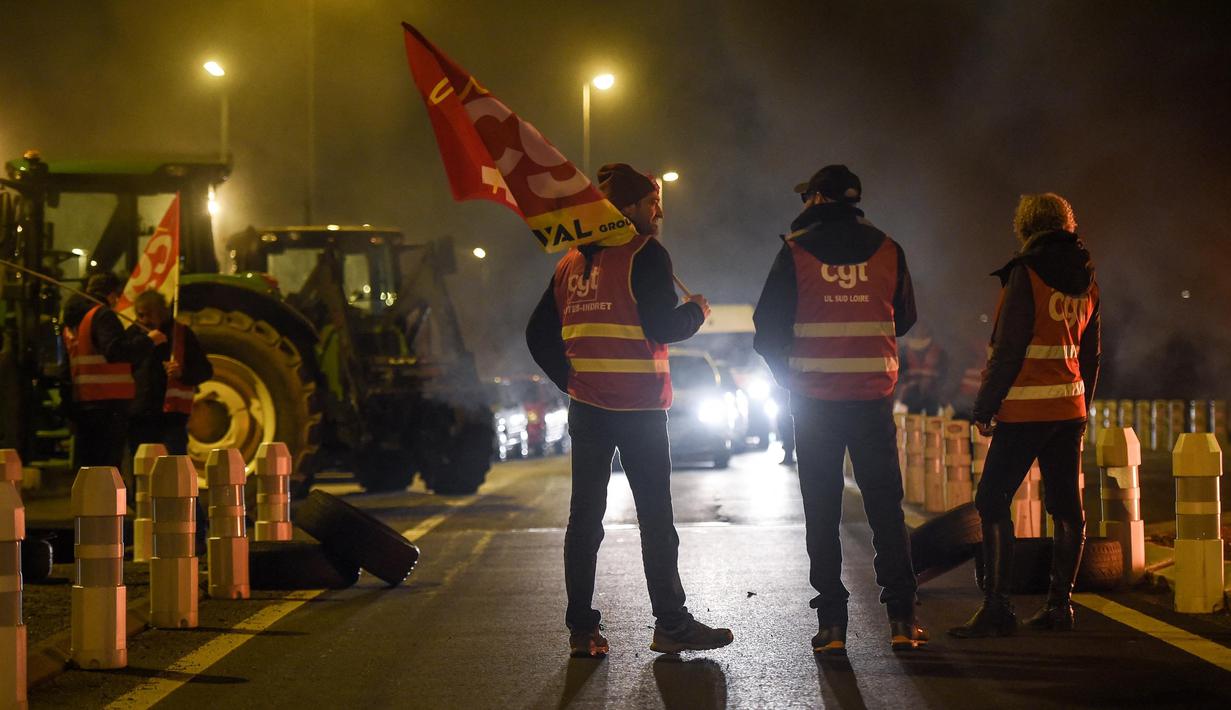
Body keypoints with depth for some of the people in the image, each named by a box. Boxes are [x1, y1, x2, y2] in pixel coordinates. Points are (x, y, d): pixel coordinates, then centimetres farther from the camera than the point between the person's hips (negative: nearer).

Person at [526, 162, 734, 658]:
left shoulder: (571, 263, 11)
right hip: (638, 408, -6)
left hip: (586, 408, 6)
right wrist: (697, 310, 1)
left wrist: (571, 381, 16)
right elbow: (663, 328, -17)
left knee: (585, 515, 7)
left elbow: (539, 336, 13)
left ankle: (582, 629, 6)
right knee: (655, 516, 2)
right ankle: (671, 625, 5)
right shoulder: (645, 255, -9)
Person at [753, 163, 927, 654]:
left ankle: (831, 624, 1)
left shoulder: (796, 252, -4)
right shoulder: (887, 250, 2)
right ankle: (901, 618, 3)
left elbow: (768, 329, -2)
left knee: (822, 513, 4)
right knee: (886, 507, 7)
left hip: (815, 403, -1)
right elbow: (904, 320, 13)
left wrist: (789, 375, 15)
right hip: (874, 398, 1)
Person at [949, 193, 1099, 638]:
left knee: (992, 502, -5)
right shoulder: (1086, 279, 11)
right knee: (1066, 506, 9)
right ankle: (1060, 604, 12)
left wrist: (986, 405, -7)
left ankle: (997, 607, -9)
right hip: (1069, 407, 7)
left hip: (1026, 409, -7)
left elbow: (1008, 348, -13)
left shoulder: (1026, 273, -11)